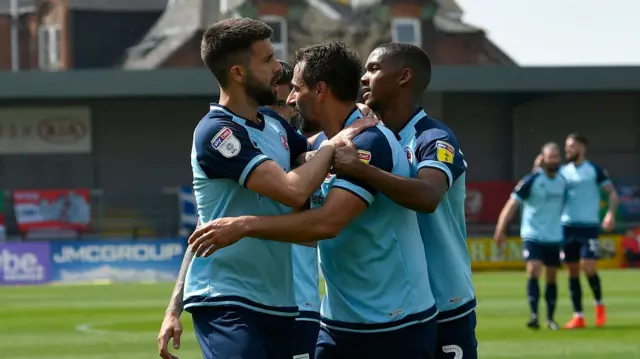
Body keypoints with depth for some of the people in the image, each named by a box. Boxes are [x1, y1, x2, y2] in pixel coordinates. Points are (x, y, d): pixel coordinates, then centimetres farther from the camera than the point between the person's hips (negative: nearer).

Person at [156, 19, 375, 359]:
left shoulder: (276, 127, 9)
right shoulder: (216, 131, -16)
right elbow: (294, 191, -25)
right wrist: (334, 142, -10)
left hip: (278, 303, 8)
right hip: (226, 305, -8)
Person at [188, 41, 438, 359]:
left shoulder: (370, 142, -18)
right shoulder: (321, 144, 10)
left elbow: (327, 222, -29)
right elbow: (315, 229, 17)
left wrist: (244, 225, -27)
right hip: (340, 322, 8)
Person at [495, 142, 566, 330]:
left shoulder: (563, 182, 4)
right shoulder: (531, 181, -10)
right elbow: (512, 204, -11)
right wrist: (501, 229, -18)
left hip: (554, 237, 4)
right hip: (532, 235, -4)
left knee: (552, 278, 8)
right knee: (533, 271, -19)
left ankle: (550, 318, 18)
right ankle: (534, 315, -20)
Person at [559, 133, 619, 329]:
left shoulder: (594, 170, -1)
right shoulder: (563, 171, 10)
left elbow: (612, 193, -1)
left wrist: (611, 213, -17)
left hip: (589, 226, -4)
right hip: (567, 226, 4)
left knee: (588, 267, -14)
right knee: (572, 271, 3)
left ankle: (599, 304, 13)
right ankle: (578, 316, 8)